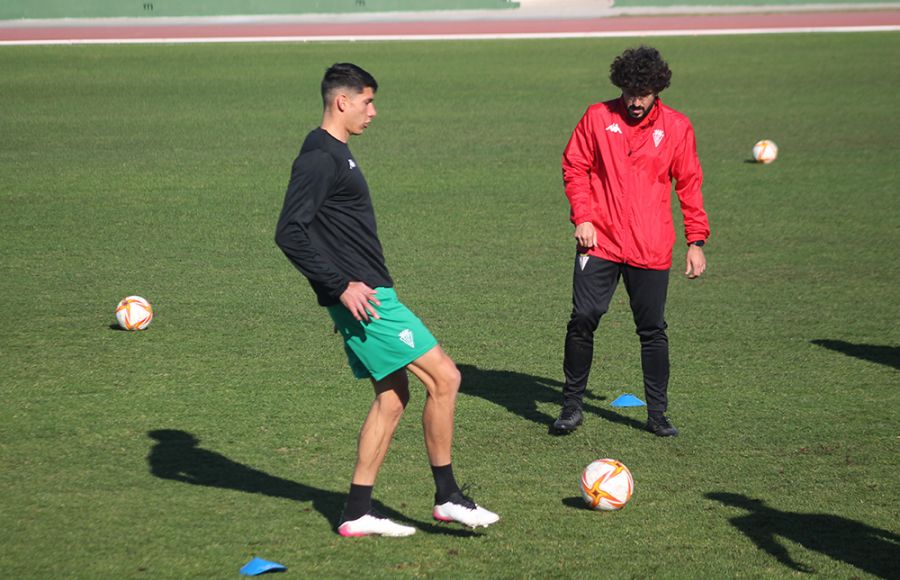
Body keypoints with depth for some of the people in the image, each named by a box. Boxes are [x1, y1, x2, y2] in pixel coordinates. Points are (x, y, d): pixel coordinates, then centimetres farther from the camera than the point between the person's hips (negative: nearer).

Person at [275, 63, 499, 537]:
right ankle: (447, 497, 0)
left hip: (366, 294, 10)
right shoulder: (319, 158, -15)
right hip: (363, 299, -10)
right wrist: (342, 286, -21)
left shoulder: (335, 154, 16)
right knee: (443, 377, -8)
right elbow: (289, 233, -22)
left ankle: (357, 513, 14)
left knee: (392, 396, 12)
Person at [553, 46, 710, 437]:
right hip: (600, 241, 0)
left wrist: (696, 241, 5)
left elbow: (689, 185, 9)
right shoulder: (598, 118, 2)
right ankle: (572, 405, 8)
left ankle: (657, 414, 15)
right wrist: (582, 217, -6)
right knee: (583, 319, -7)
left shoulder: (676, 127, 4)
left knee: (653, 330, 4)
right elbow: (574, 167, 7)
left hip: (651, 248, 0)